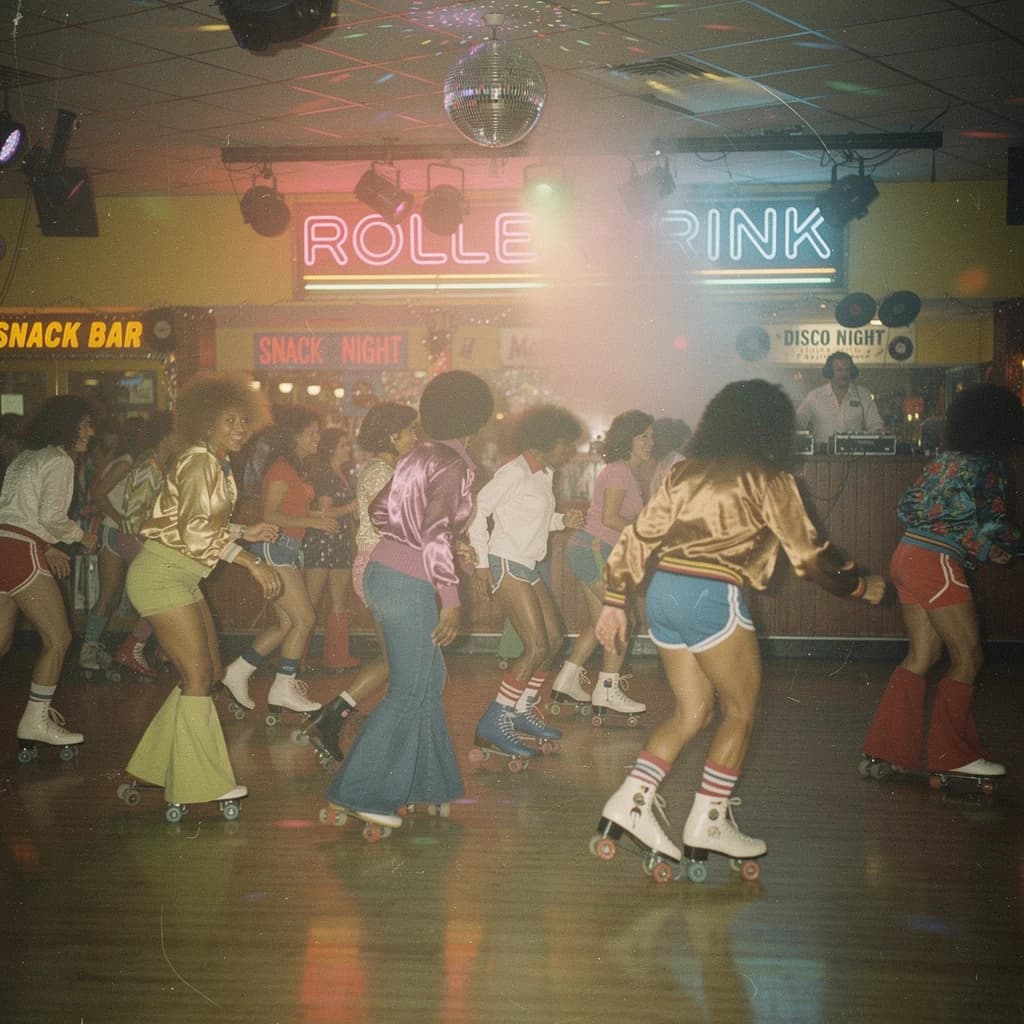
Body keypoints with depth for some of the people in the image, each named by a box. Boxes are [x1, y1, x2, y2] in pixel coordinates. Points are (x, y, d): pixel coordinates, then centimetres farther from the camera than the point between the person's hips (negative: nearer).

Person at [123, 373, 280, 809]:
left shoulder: (217, 465, 12)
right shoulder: (199, 463, -17)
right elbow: (195, 530, -28)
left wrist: (244, 532, 10)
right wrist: (251, 561, -29)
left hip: (182, 577, 10)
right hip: (161, 574, -10)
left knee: (209, 671, 12)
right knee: (197, 675, -8)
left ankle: (158, 762, 22)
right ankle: (199, 782, 1)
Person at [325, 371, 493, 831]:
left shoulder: (420, 456, 9)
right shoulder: (453, 465, -15)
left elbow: (380, 509, 15)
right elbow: (435, 534, -22)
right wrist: (451, 598, -18)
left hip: (383, 570, 9)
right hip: (409, 585, -9)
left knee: (429, 677, 18)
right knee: (410, 690, -1)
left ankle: (420, 781, 26)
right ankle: (359, 790, 2)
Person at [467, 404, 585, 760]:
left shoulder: (544, 475, 12)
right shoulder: (514, 473, -14)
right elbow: (477, 510, -15)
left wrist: (563, 520, 0)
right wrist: (482, 561, -15)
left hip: (527, 567, 10)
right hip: (506, 565, -10)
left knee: (554, 640, 13)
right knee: (537, 647, -14)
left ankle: (522, 711, 24)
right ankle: (493, 723, -9)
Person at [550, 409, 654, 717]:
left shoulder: (629, 472, 18)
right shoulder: (619, 471, -13)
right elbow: (609, 518, -20)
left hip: (590, 551, 10)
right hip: (593, 549, -10)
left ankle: (566, 683, 18)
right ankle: (608, 690, -3)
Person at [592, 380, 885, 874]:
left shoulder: (685, 471, 15)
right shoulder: (767, 479, -1)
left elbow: (638, 537, 12)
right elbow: (809, 554, 3)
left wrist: (615, 602, 15)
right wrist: (861, 584, 18)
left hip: (662, 593, 7)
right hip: (712, 598, -7)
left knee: (692, 710, 17)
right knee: (741, 710, 11)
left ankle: (631, 801, 7)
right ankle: (708, 823, 13)